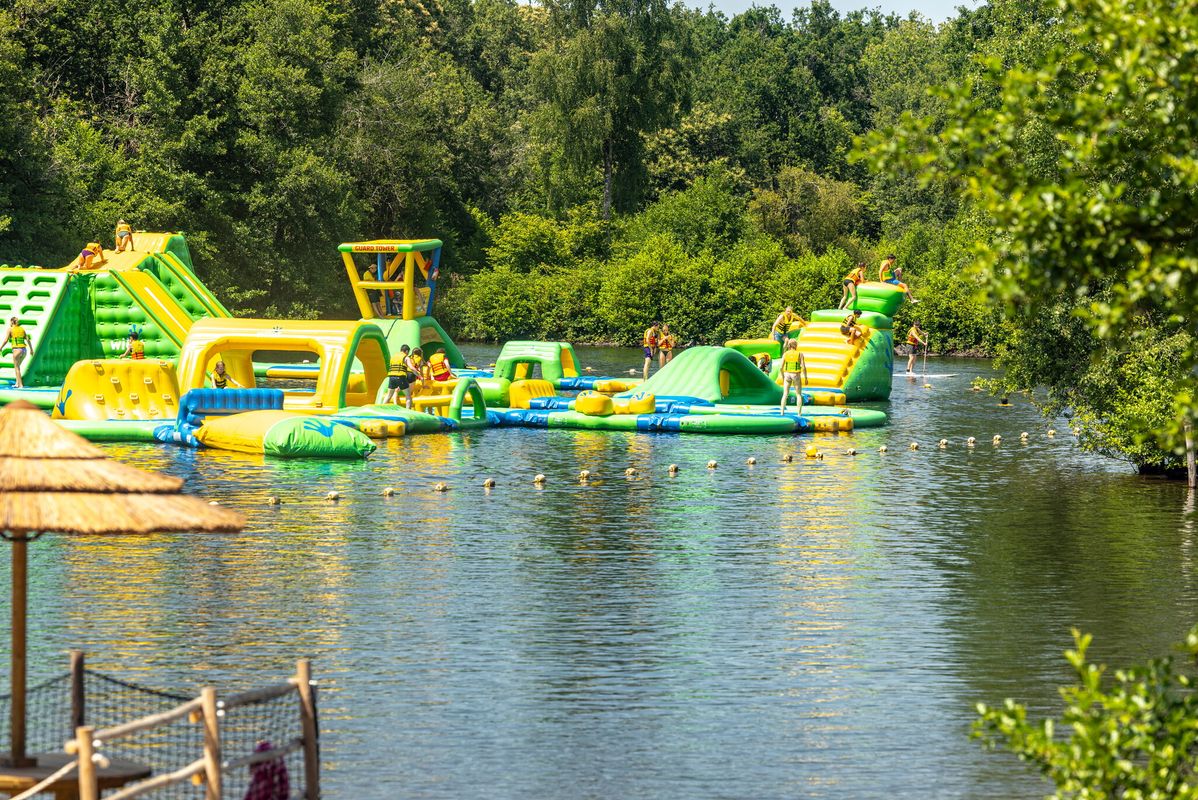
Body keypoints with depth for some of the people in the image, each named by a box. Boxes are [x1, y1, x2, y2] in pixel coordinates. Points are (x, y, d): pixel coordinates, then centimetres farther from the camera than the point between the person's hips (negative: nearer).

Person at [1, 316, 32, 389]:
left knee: (17, 368, 3)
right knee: (17, 366, 22)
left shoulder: (10, 329, 0)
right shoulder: (22, 329, 13)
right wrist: (31, 349, 19)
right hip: (24, 350, 5)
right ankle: (17, 383, 18)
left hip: (16, 350, -5)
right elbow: (28, 339, 11)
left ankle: (21, 385, -3)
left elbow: (5, 340, -9)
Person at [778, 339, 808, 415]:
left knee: (785, 395, 8)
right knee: (799, 395, 11)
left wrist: (783, 377, 10)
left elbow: (781, 367, -3)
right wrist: (805, 378, -1)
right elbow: (803, 367, -11)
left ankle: (782, 411, -1)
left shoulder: (785, 354, -2)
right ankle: (799, 412, 4)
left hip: (787, 375, 2)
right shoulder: (800, 354, -8)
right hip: (796, 376, -1)